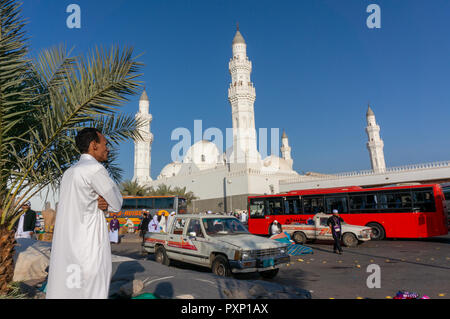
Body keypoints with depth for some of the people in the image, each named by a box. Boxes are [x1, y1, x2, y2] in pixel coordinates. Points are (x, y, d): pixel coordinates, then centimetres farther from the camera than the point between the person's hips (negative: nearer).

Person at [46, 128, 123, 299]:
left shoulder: (69, 173, 16)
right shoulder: (95, 169, -11)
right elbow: (117, 205, -4)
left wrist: (100, 204, 1)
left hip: (64, 248, 9)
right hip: (89, 247, -9)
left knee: (62, 292, 12)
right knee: (92, 291, -2)